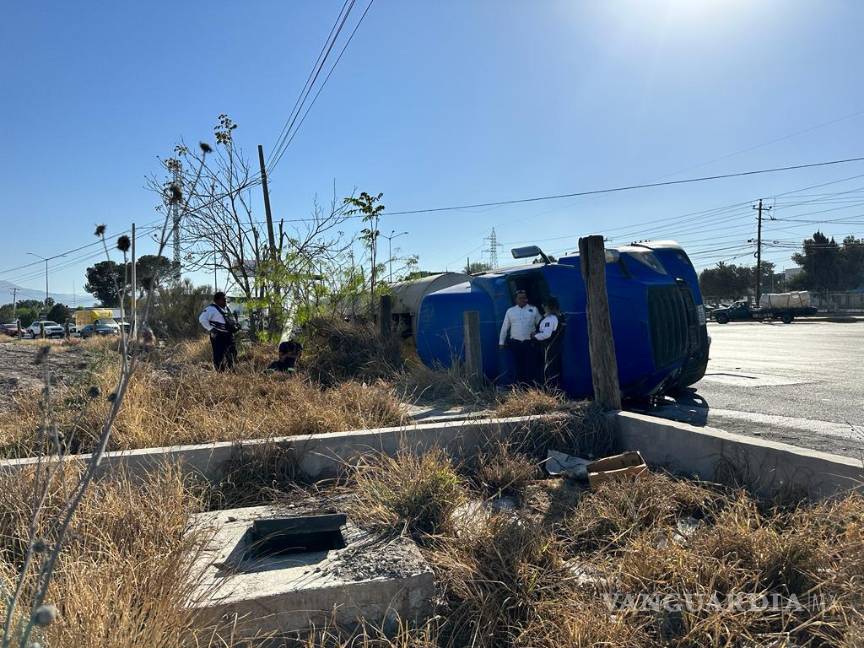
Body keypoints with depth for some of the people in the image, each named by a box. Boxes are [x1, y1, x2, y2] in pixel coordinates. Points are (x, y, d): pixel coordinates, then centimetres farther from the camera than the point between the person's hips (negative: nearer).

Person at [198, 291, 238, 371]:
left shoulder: (226, 308, 16)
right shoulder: (212, 309, -11)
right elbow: (202, 318, -18)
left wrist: (235, 326, 14)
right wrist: (210, 329, -18)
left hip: (229, 335, 9)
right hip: (218, 336, -9)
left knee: (232, 353, 12)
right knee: (219, 356, -7)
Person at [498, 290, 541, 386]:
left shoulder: (533, 310, 5)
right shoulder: (510, 311, 8)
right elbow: (504, 327, 11)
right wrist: (501, 342, 9)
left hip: (529, 343, -1)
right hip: (515, 343, 1)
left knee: (529, 366, 0)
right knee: (517, 366, 4)